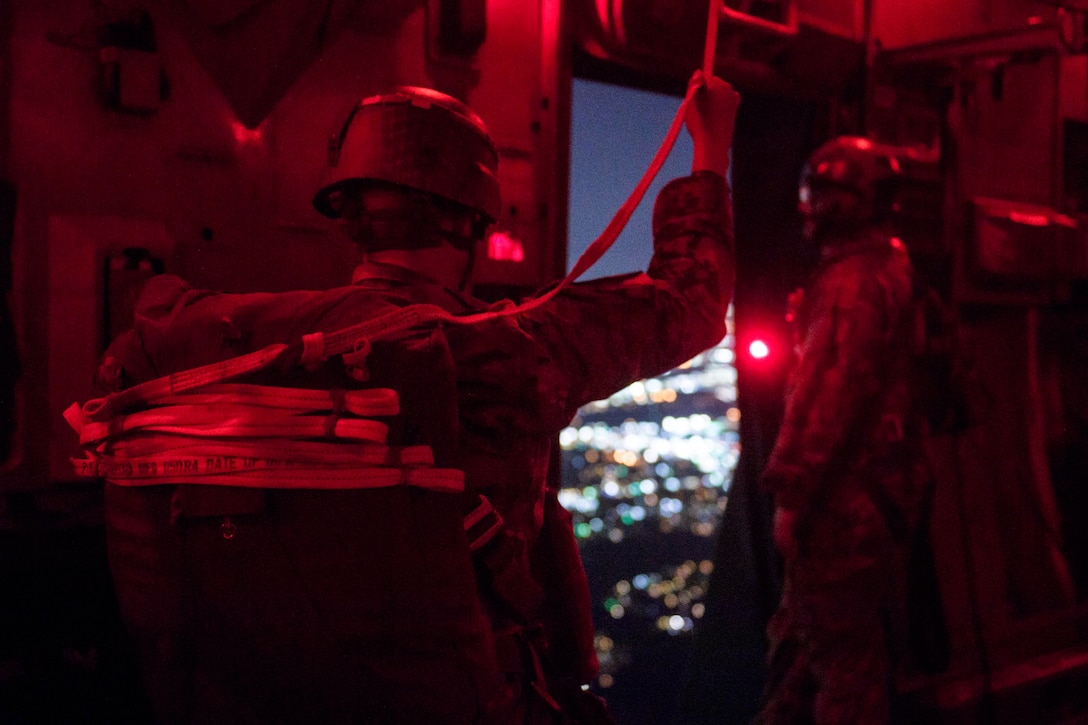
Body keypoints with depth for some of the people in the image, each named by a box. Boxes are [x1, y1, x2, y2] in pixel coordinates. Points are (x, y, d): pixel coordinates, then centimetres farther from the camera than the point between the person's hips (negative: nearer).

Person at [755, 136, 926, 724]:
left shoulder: (852, 281, -16)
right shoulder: (887, 269, 16)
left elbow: (831, 393, -22)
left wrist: (792, 491, -19)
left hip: (839, 499, -10)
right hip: (865, 489, 10)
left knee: (842, 654, -2)